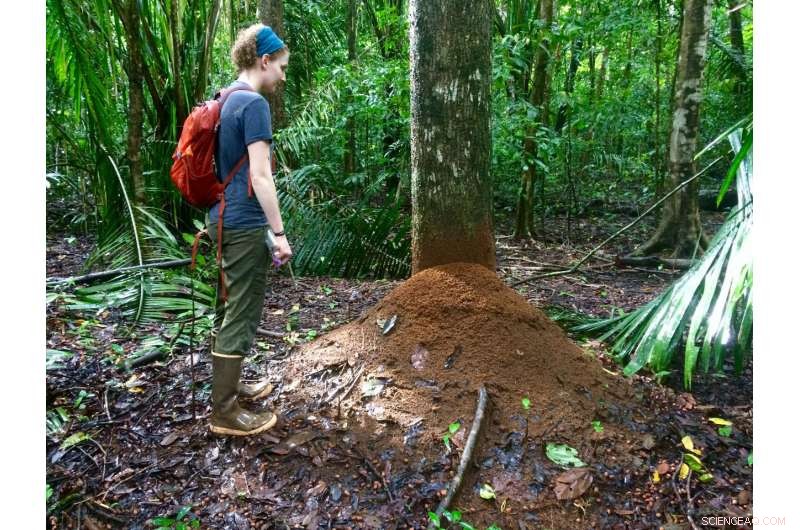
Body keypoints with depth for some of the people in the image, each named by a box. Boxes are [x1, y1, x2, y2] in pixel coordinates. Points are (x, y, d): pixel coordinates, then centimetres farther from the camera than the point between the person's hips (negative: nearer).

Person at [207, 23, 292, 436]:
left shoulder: (225, 100, 13)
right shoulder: (254, 103, -14)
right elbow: (260, 176, -20)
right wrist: (279, 233, -17)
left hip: (221, 219, 9)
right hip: (244, 224, -9)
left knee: (228, 309, 18)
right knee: (241, 316, -1)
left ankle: (228, 386, 34)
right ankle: (224, 413, 10)